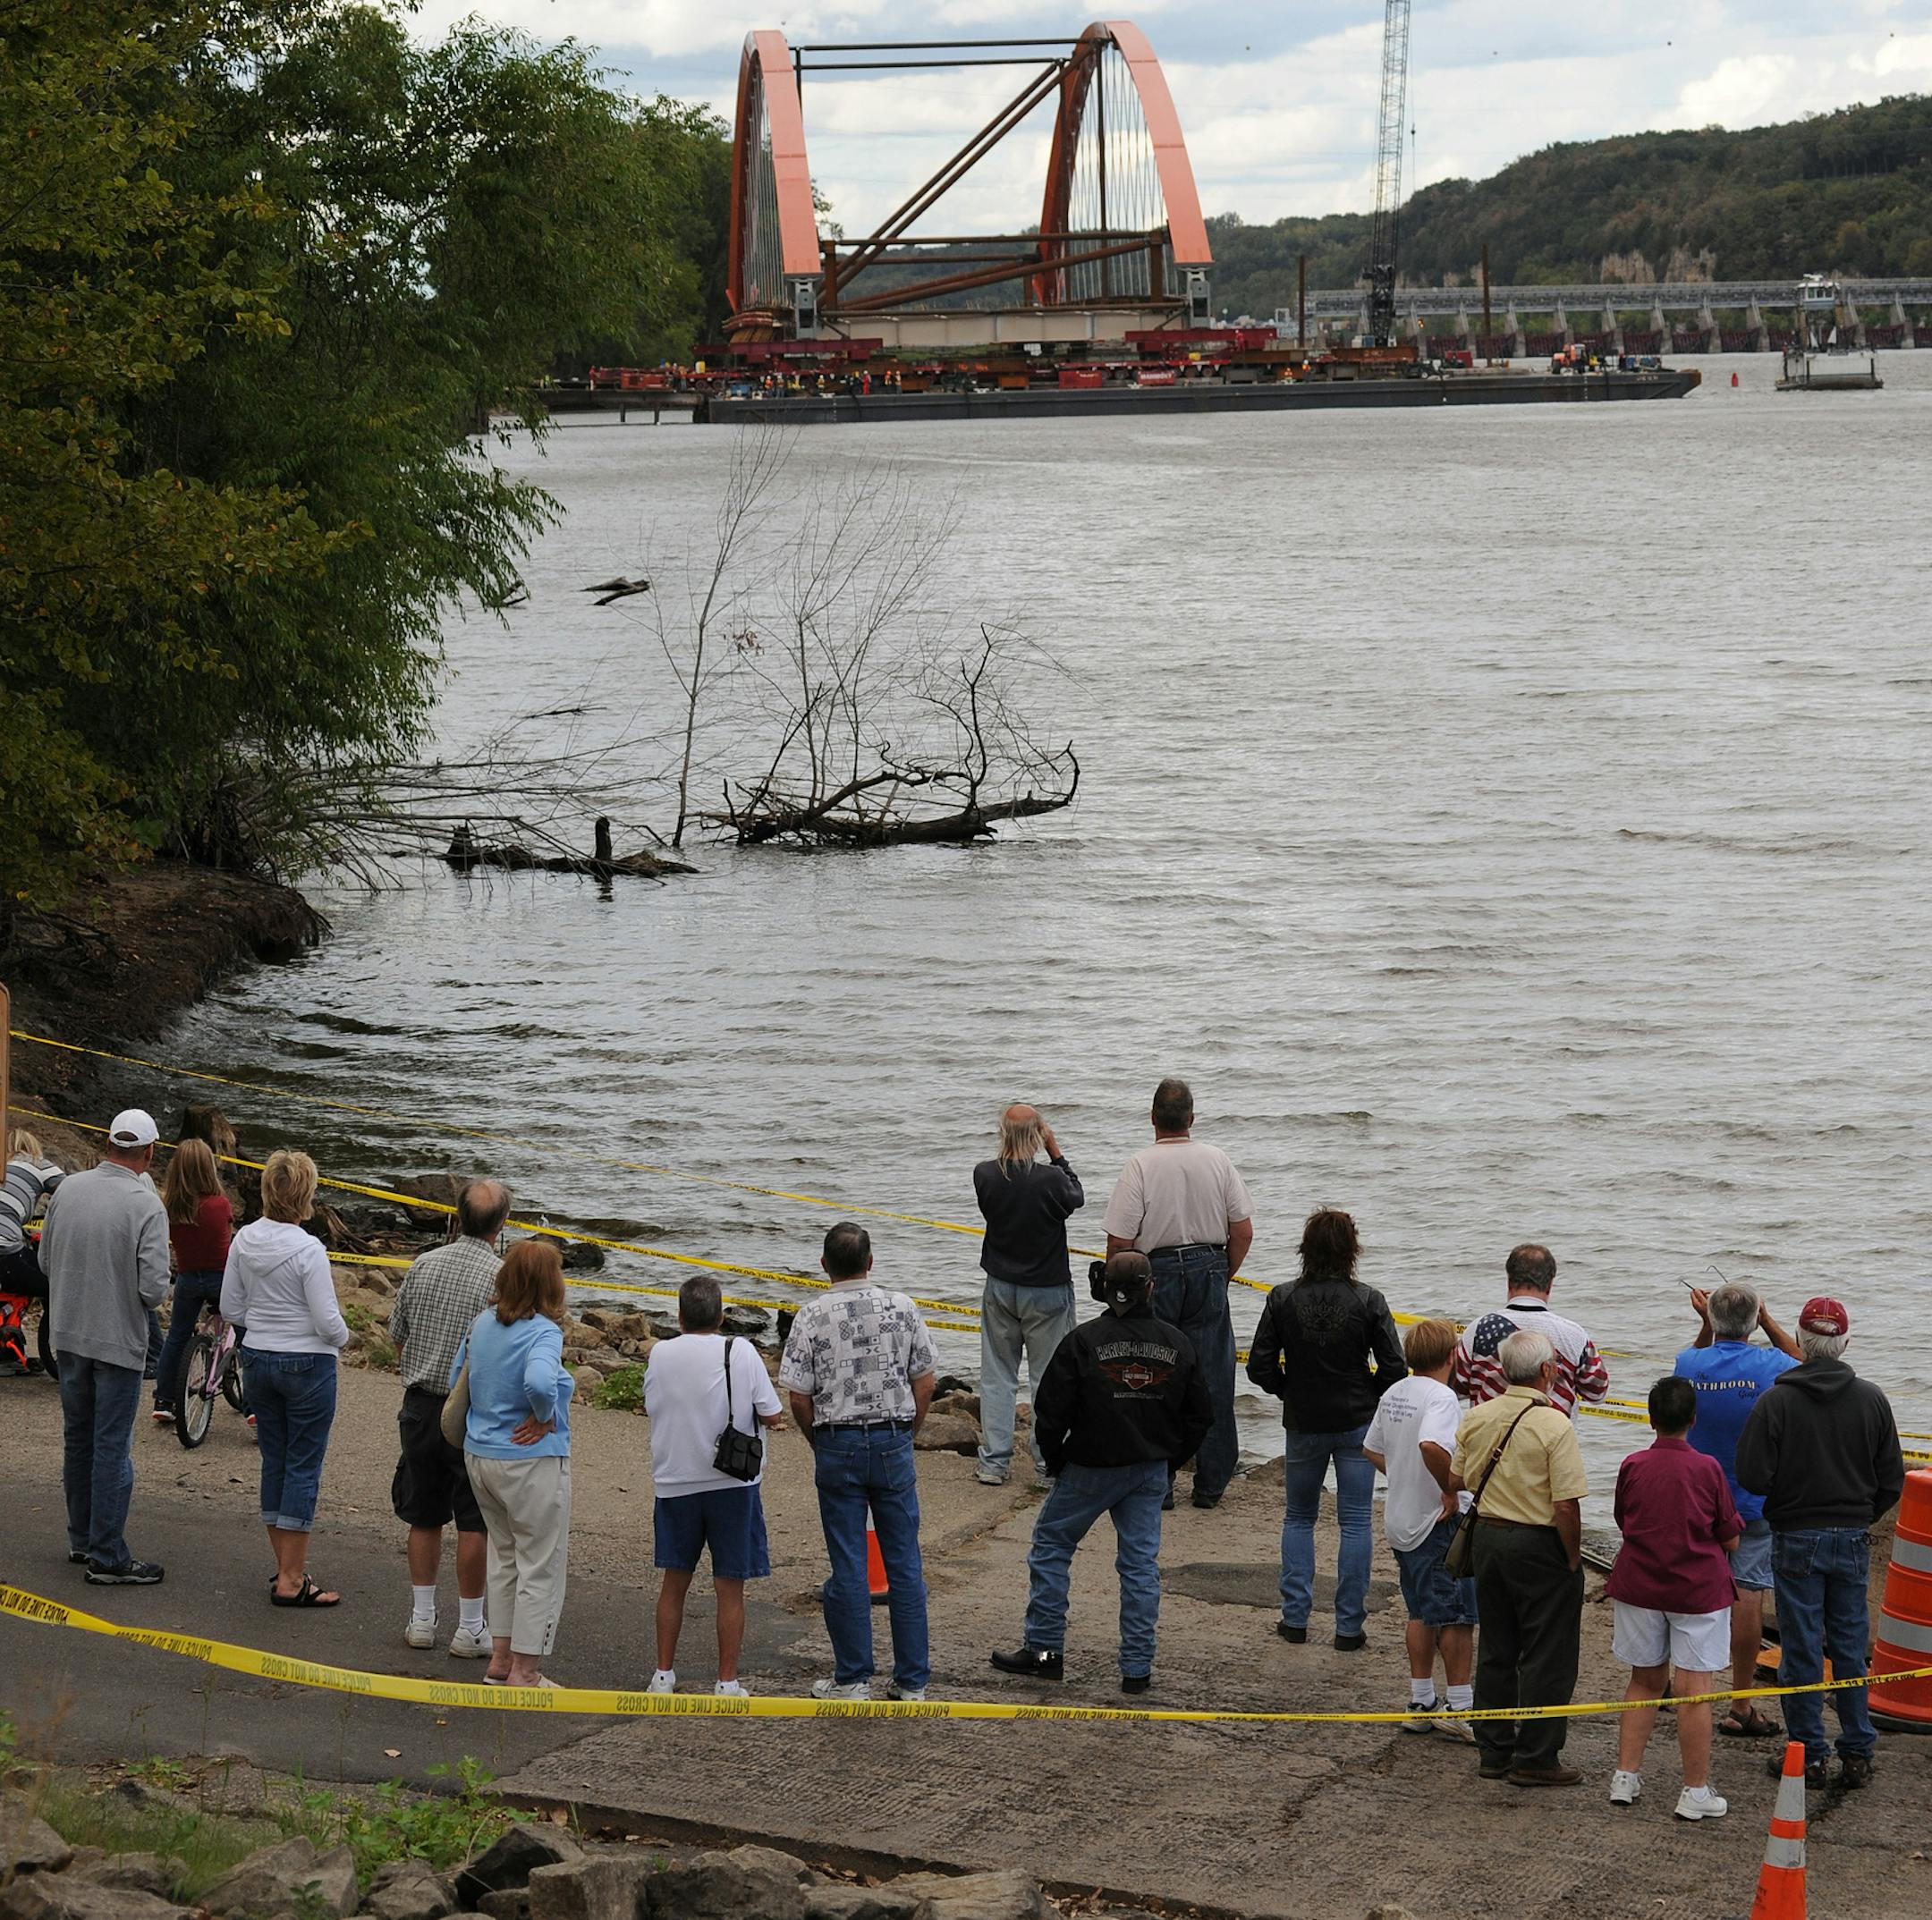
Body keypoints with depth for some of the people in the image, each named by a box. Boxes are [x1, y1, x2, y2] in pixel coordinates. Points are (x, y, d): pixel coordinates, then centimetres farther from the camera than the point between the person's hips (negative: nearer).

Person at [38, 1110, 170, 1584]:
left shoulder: (68, 1189, -2)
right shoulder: (146, 1205, -18)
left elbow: (46, 1260, 6)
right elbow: (154, 1285, -21)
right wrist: (145, 1303, 1)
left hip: (68, 1333, 6)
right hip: (119, 1339, -6)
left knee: (78, 1439, 18)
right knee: (112, 1448, -1)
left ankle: (82, 1539, 29)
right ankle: (107, 1558, 1)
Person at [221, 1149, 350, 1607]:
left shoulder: (244, 1241, -2)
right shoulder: (308, 1250, -20)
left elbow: (230, 1308, 5)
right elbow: (327, 1320, -18)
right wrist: (341, 1338, 4)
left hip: (257, 1359, 6)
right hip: (307, 1363, -6)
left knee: (275, 1462, 16)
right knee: (304, 1467, 1)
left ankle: (286, 1568, 23)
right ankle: (291, 1581, 2)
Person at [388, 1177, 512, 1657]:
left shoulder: (423, 1265, 0)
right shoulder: (502, 1279, -15)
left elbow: (398, 1337, 9)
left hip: (421, 1407, 5)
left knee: (424, 1518, 15)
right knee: (475, 1524, 4)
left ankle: (421, 1618, 22)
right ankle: (469, 1629, 8)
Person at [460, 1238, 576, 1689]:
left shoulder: (483, 1323, 4)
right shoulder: (542, 1332, -19)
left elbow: (458, 1380, 14)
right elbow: (540, 1382, -38)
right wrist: (545, 1418, -19)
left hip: (480, 1458, 8)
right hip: (531, 1464, -7)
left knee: (505, 1558, 21)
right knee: (541, 1567, 4)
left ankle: (501, 1659, 25)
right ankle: (524, 1672, 7)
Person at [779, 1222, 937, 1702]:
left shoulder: (812, 1317, -7)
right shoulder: (902, 1308, -1)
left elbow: (799, 1397, -7)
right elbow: (925, 1383, 3)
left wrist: (820, 1445, 10)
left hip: (837, 1445, -2)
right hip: (893, 1442, 2)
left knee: (848, 1567, 4)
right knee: (904, 1563, 7)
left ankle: (853, 1679, 8)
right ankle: (912, 1679, 11)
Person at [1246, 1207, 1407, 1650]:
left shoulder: (1283, 1299, -10)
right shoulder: (1369, 1302, -12)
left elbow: (1260, 1368, -8)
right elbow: (1394, 1369, -11)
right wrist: (1369, 1396, 9)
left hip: (1303, 1423, 1)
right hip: (1358, 1423, -1)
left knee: (1299, 1518, 18)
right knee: (1355, 1522, 7)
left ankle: (1294, 1617, 14)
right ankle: (1349, 1626, 6)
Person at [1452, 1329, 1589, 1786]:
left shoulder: (1476, 1418, 1)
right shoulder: (1554, 1426, -18)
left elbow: (1460, 1480, 10)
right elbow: (1566, 1506, -20)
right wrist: (1573, 1559, -8)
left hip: (1488, 1537, 6)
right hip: (1540, 1545, -6)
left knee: (1495, 1650, 16)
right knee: (1546, 1657, 3)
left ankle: (1494, 1750, 22)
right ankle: (1536, 1758, 6)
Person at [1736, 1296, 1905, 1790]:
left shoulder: (1776, 1402, -12)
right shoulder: (1872, 1401, -3)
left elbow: (1752, 1477, -14)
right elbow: (1892, 1480, 2)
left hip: (1796, 1540, -3)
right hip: (1853, 1541, 3)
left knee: (1801, 1649, 5)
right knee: (1850, 1647, 11)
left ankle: (1810, 1754, 8)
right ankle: (1857, 1754, 13)